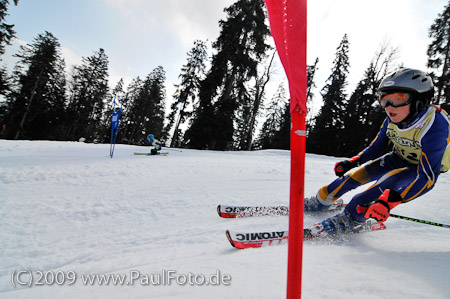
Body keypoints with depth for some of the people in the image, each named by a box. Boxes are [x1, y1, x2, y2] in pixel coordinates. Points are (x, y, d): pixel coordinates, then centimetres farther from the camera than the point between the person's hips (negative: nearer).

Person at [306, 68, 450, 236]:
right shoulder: (392, 121, -16)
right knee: (357, 175, -7)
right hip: (399, 159, 6)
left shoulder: (434, 127, -34)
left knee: (387, 184, -32)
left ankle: (350, 219, -17)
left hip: (424, 167, -5)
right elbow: (376, 148, 1)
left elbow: (427, 178, -37)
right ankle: (321, 202, 11)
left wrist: (391, 200, -47)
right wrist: (351, 162, -12)